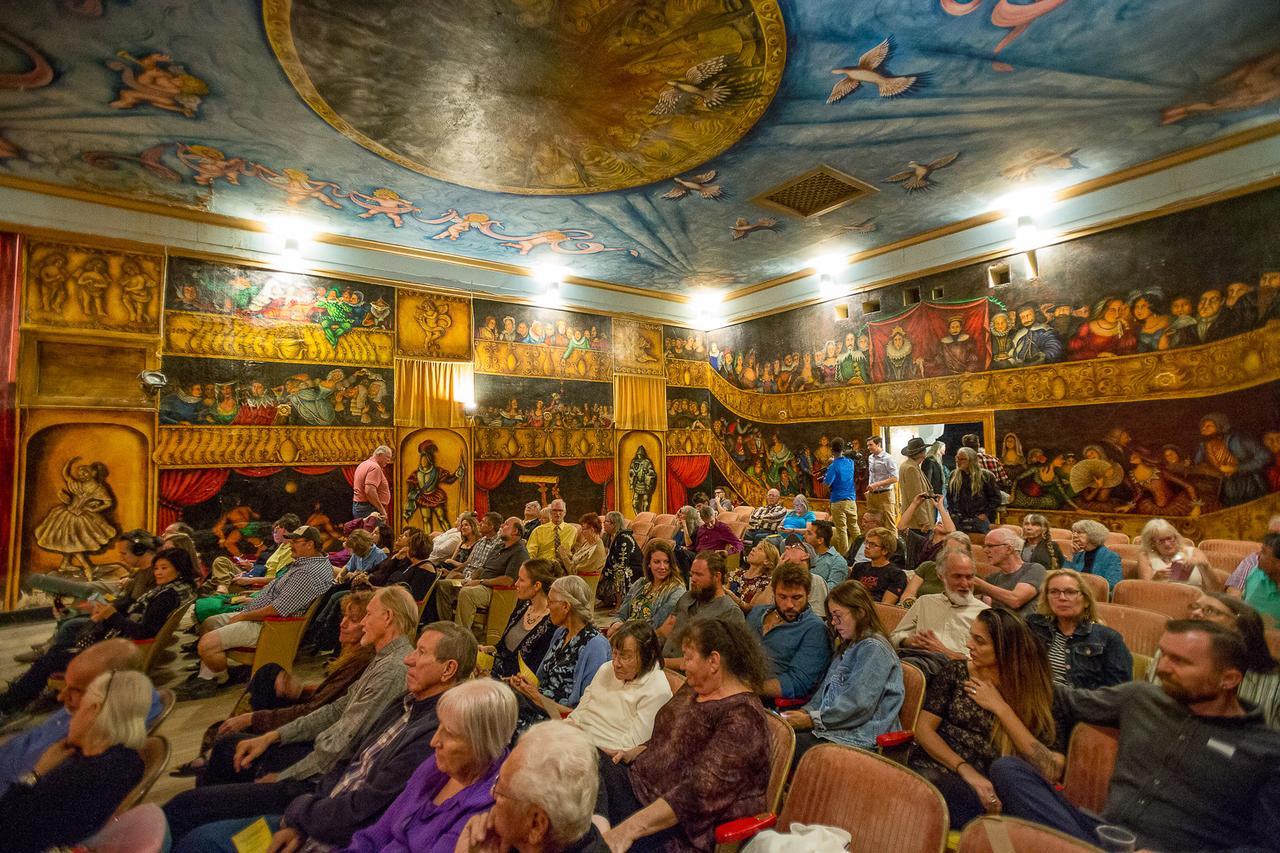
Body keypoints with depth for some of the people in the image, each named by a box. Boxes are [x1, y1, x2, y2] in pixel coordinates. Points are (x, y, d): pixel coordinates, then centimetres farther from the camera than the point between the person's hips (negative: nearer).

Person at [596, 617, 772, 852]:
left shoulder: (742, 716, -21)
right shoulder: (693, 689, 7)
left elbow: (701, 793, -29)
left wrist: (630, 828, -34)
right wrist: (635, 753, 3)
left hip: (682, 826, -8)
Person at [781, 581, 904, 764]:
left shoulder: (873, 648, -11)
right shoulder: (847, 647, 21)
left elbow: (858, 705, -18)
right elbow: (826, 689, 20)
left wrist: (812, 720, -14)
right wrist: (806, 711, 2)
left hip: (860, 740, -8)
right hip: (832, 728, 9)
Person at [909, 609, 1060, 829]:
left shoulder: (1029, 690, 8)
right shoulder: (956, 672, 7)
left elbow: (1041, 761, -3)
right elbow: (923, 729, 1)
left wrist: (1000, 707, -5)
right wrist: (966, 770, -11)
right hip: (935, 770, -2)